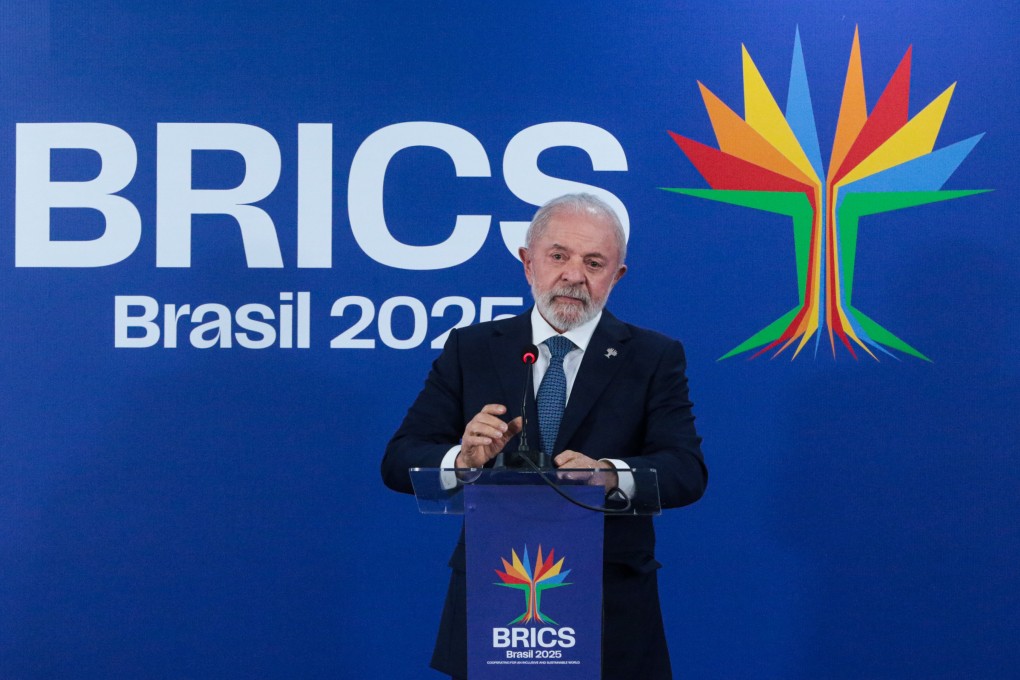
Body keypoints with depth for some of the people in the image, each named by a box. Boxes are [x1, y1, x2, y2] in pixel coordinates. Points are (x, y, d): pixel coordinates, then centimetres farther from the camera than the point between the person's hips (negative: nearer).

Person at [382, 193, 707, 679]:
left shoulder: (655, 359, 2)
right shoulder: (470, 350, 5)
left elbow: (687, 471, -11)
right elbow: (398, 462, -1)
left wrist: (608, 474, -32)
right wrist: (463, 458, -24)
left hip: (611, 618, -1)